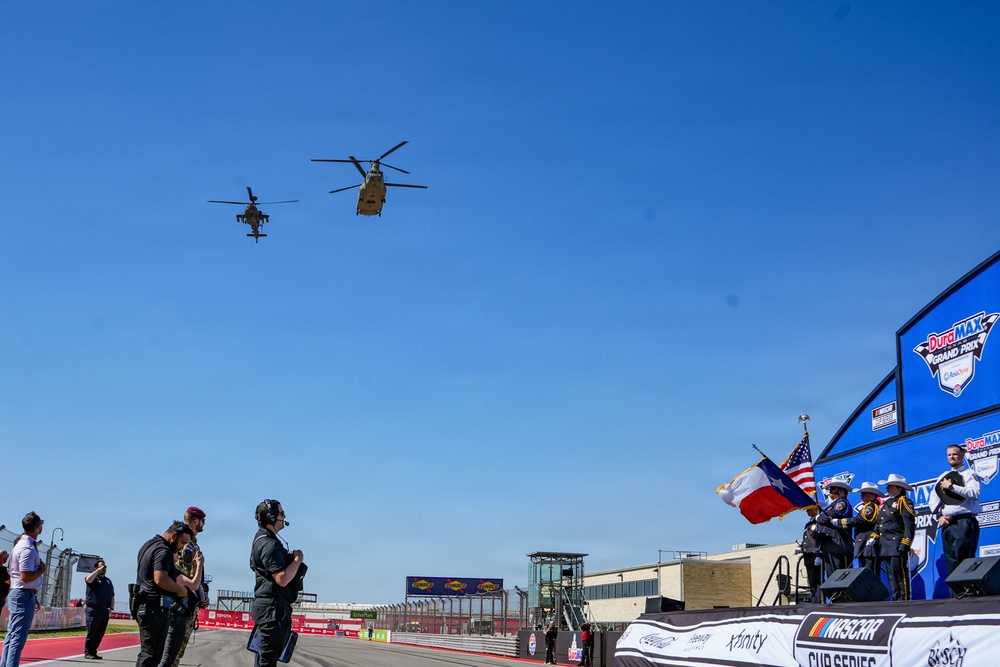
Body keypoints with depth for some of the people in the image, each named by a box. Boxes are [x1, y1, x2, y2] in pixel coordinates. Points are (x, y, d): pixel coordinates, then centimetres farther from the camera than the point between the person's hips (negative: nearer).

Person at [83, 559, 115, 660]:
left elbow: (112, 596, 25)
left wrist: (111, 608, 14)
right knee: (91, 632, -5)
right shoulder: (94, 578, 1)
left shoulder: (108, 581, 20)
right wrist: (98, 570, -15)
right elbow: (88, 579, -25)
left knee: (100, 633, 6)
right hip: (93, 610, -6)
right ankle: (87, 652, 1)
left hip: (105, 611, 6)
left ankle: (93, 652, 13)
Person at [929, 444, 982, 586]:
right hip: (946, 524, 6)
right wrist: (939, 516, 0)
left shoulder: (970, 474, 4)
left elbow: (974, 493, -14)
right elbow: (933, 499, 15)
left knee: (964, 561, -11)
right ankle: (955, 596, 7)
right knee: (951, 563, 4)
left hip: (964, 522, -6)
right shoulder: (943, 477, 21)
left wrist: (952, 486, -12)